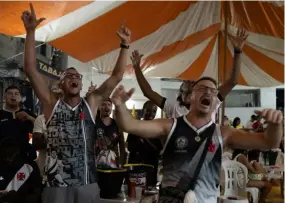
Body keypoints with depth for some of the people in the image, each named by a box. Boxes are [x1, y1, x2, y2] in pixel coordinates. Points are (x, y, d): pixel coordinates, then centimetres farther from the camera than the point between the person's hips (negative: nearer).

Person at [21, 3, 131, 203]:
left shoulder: (91, 104, 6)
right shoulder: (52, 104, 2)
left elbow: (117, 76, 3)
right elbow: (31, 70, -5)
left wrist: (125, 45, -4)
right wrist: (30, 31, -11)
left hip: (87, 184, 2)